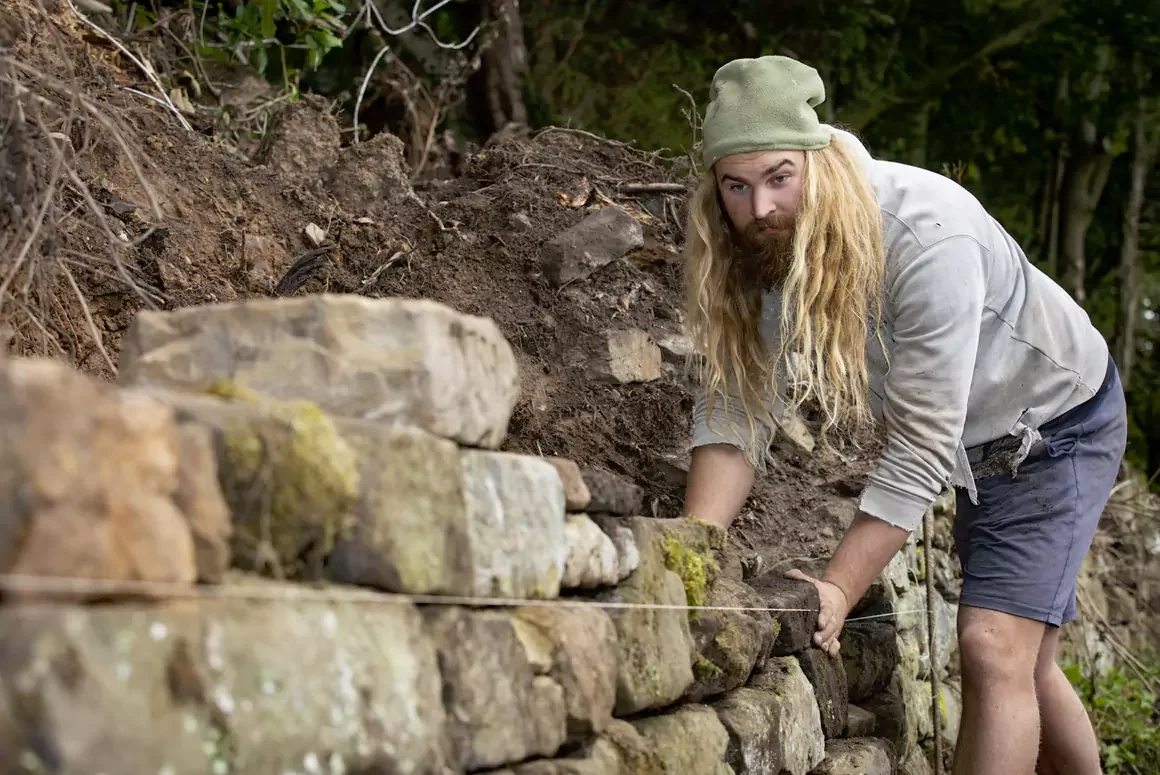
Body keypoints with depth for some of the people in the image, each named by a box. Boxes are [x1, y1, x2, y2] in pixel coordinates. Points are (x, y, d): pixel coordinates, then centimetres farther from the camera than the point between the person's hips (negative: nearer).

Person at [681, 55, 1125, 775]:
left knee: (994, 646, -21)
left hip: (1060, 420, -7)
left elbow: (919, 449, -37)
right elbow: (736, 411, -21)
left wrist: (837, 591, -40)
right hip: (977, 444, 7)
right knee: (1025, 668, 17)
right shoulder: (760, 252, -19)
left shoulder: (929, 236, -37)